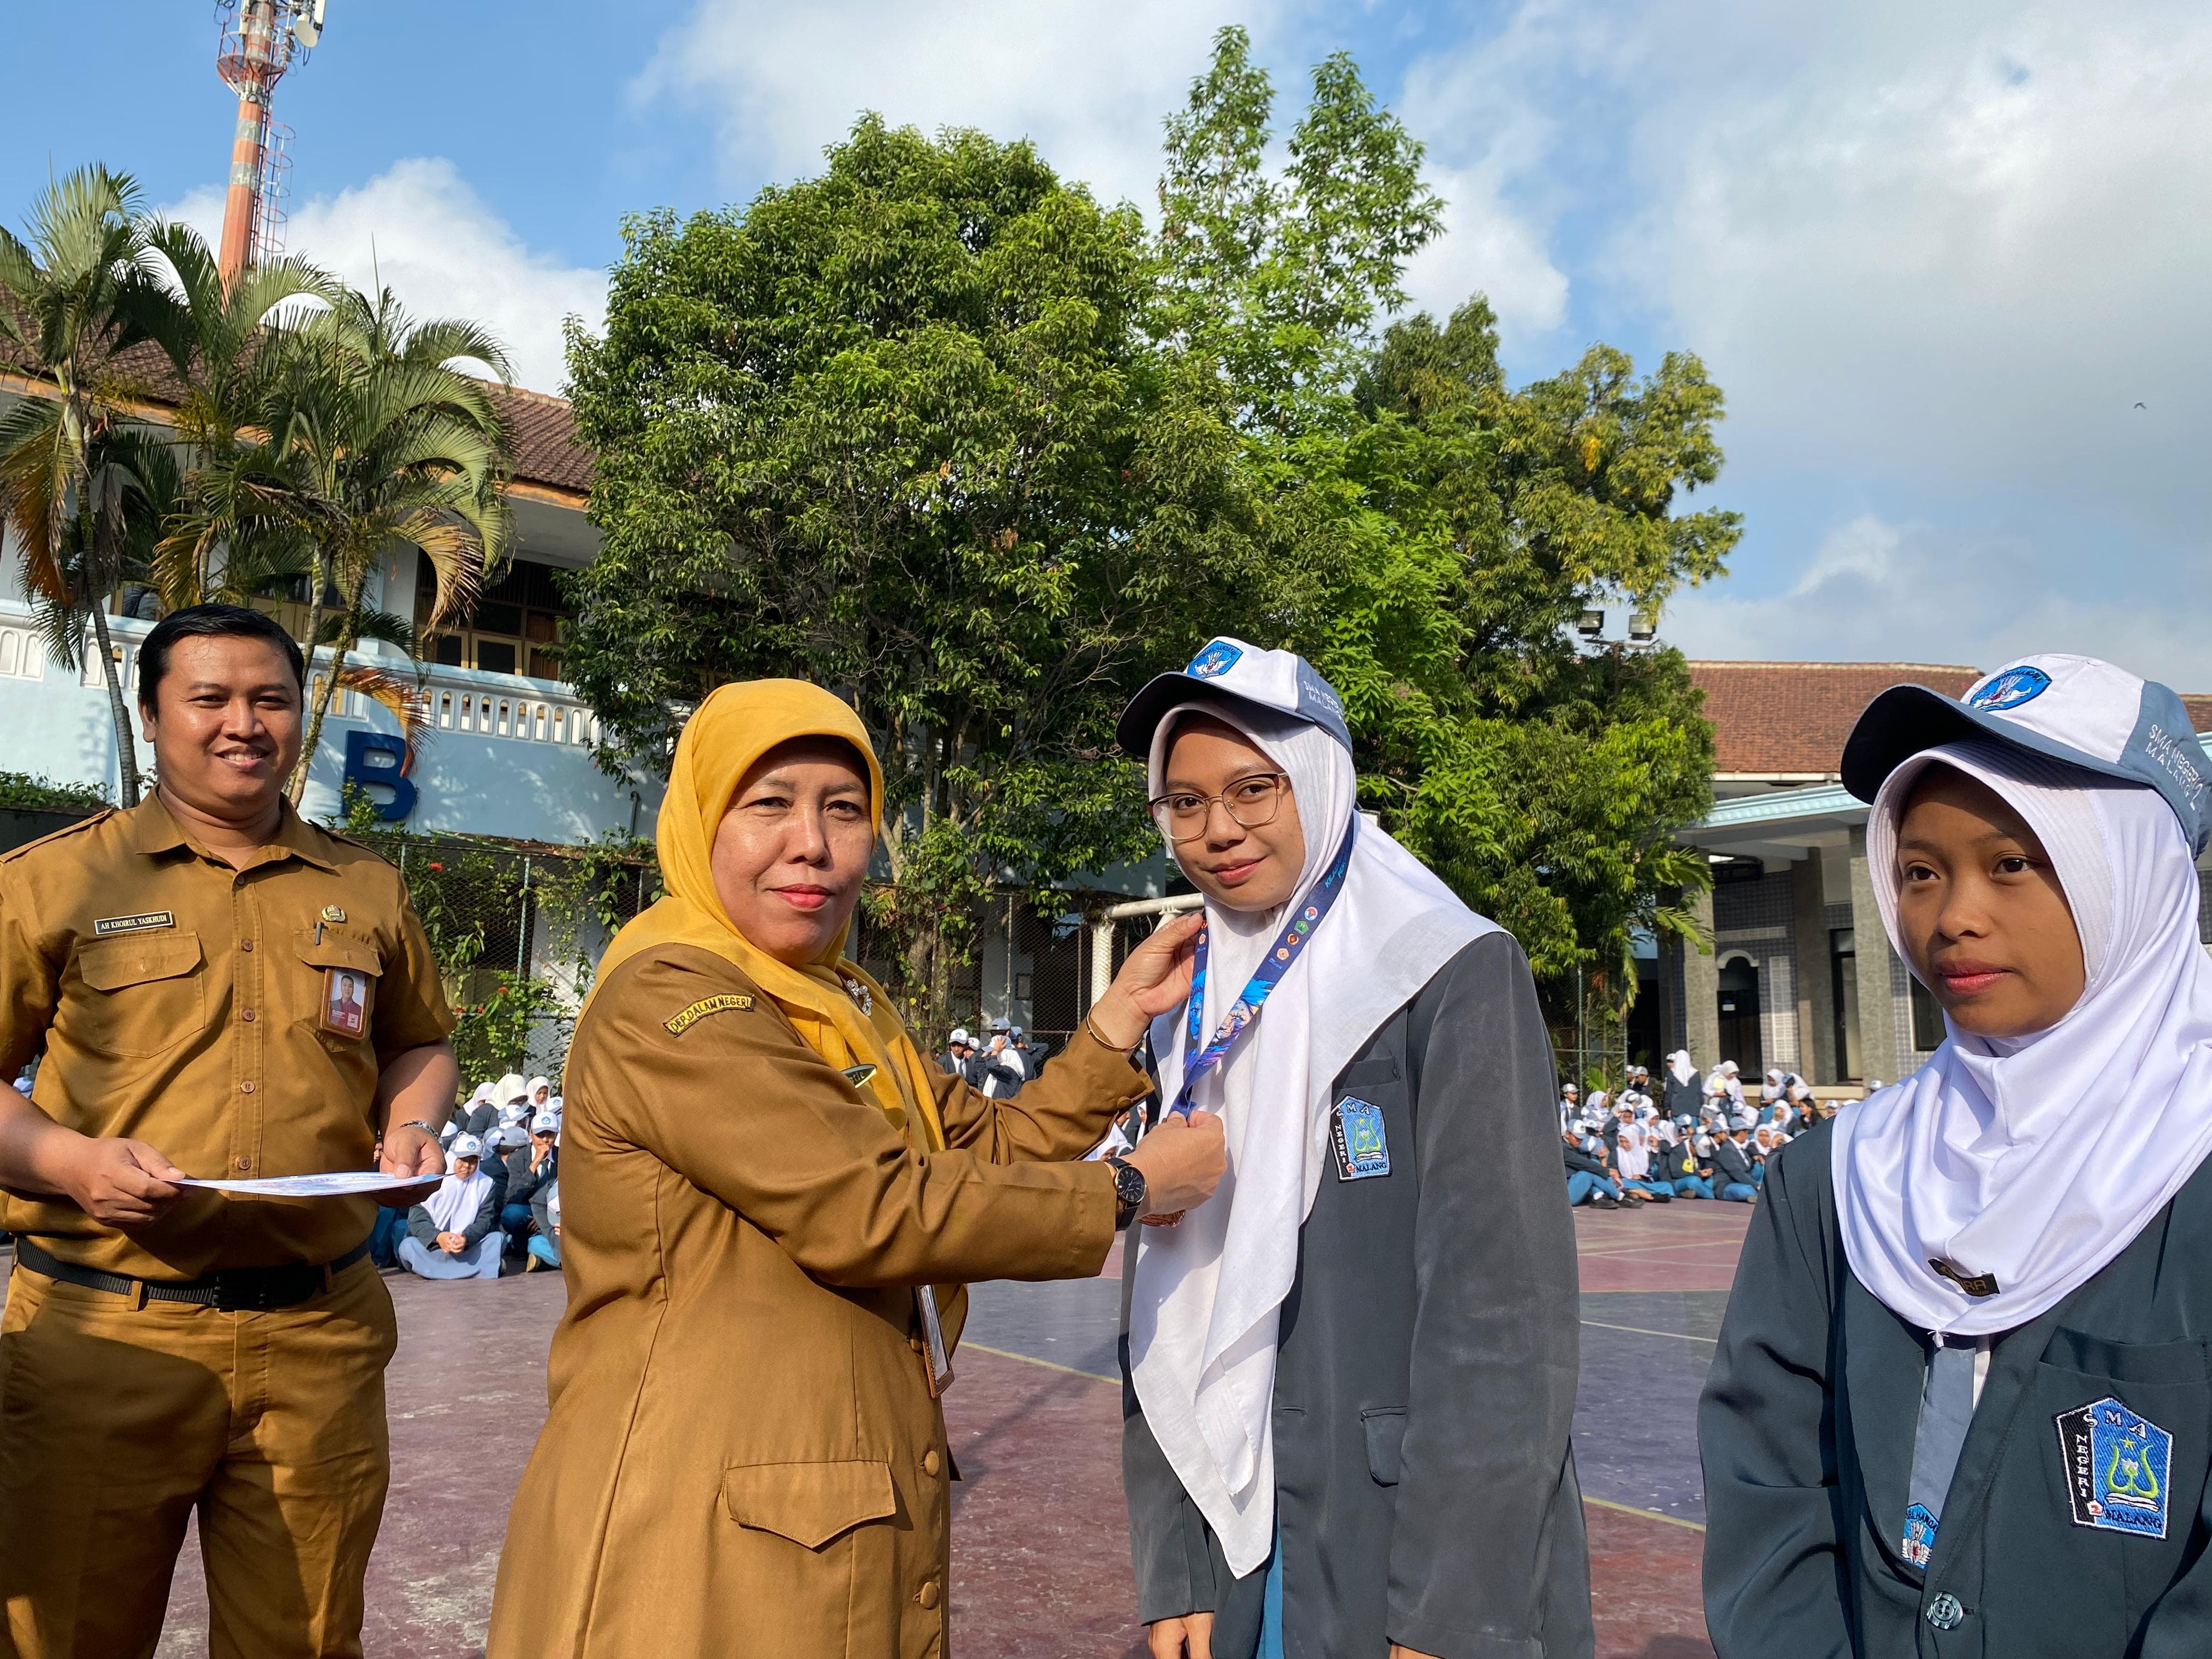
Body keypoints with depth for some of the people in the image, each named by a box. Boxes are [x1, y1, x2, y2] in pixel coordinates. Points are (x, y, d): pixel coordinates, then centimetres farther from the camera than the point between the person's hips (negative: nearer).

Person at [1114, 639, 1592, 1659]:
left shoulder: (1455, 978, -10)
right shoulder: (1195, 1022, 7)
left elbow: (1502, 1310, -16)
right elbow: (1168, 1321, 7)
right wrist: (1173, 1575, 1)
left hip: (1429, 1569, -5)